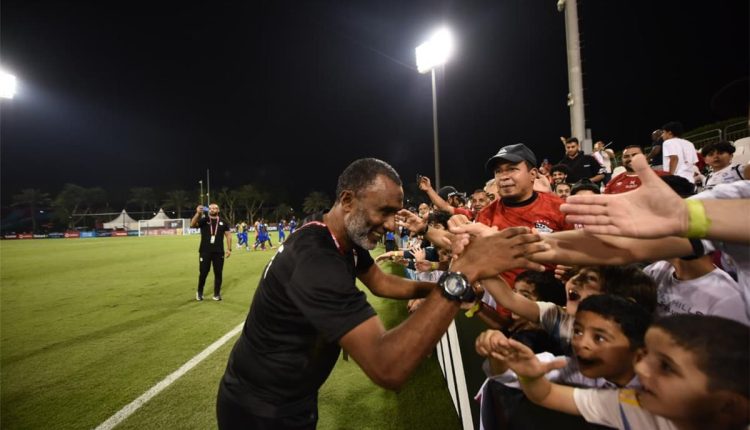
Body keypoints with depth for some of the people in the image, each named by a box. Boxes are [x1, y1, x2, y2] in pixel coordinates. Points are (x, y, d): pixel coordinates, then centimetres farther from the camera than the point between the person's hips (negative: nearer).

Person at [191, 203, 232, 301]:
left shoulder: (223, 222, 6)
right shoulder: (203, 220, 3)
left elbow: (228, 235, 7)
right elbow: (192, 225, -15)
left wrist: (229, 249, -1)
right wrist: (198, 213, -29)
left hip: (219, 252, 1)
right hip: (205, 251, -1)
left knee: (218, 273, 5)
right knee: (203, 273, 4)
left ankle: (217, 293, 19)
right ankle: (199, 292, 25)